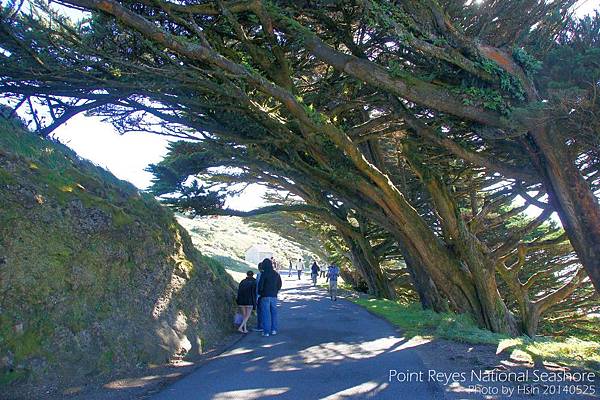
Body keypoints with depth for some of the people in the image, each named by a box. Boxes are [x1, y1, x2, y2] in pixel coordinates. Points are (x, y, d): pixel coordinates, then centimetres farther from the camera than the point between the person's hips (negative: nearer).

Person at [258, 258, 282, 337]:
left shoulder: (264, 274, -13)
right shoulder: (276, 274, 5)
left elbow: (260, 285, -14)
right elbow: (279, 285, 11)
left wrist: (260, 293, 4)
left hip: (265, 296, -5)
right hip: (274, 296, 5)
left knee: (266, 314, 0)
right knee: (274, 313, 13)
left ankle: (266, 331, 1)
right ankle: (274, 330, 17)